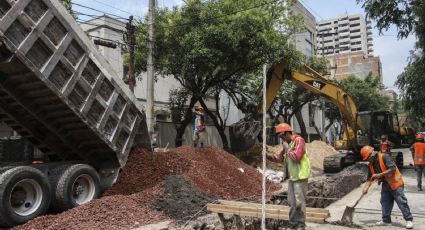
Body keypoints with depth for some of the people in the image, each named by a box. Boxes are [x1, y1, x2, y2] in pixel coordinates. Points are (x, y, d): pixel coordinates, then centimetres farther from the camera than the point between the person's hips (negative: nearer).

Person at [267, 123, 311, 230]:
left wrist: (287, 148, -14)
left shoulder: (299, 141, -14)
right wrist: (268, 156, 3)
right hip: (292, 177, 8)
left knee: (299, 202, -3)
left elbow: (296, 157, -24)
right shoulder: (288, 143, 12)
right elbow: (280, 157, 18)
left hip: (300, 177, -8)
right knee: (292, 202, 11)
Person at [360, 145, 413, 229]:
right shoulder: (371, 165, 2)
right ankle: (386, 220, 19)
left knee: (401, 202, -4)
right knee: (385, 202, 9)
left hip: (395, 183, -8)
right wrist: (366, 188, -4)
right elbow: (370, 177, 8)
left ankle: (409, 220, 5)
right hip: (385, 184, 8)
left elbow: (393, 169, -28)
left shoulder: (385, 157, -21)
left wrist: (379, 175, -28)